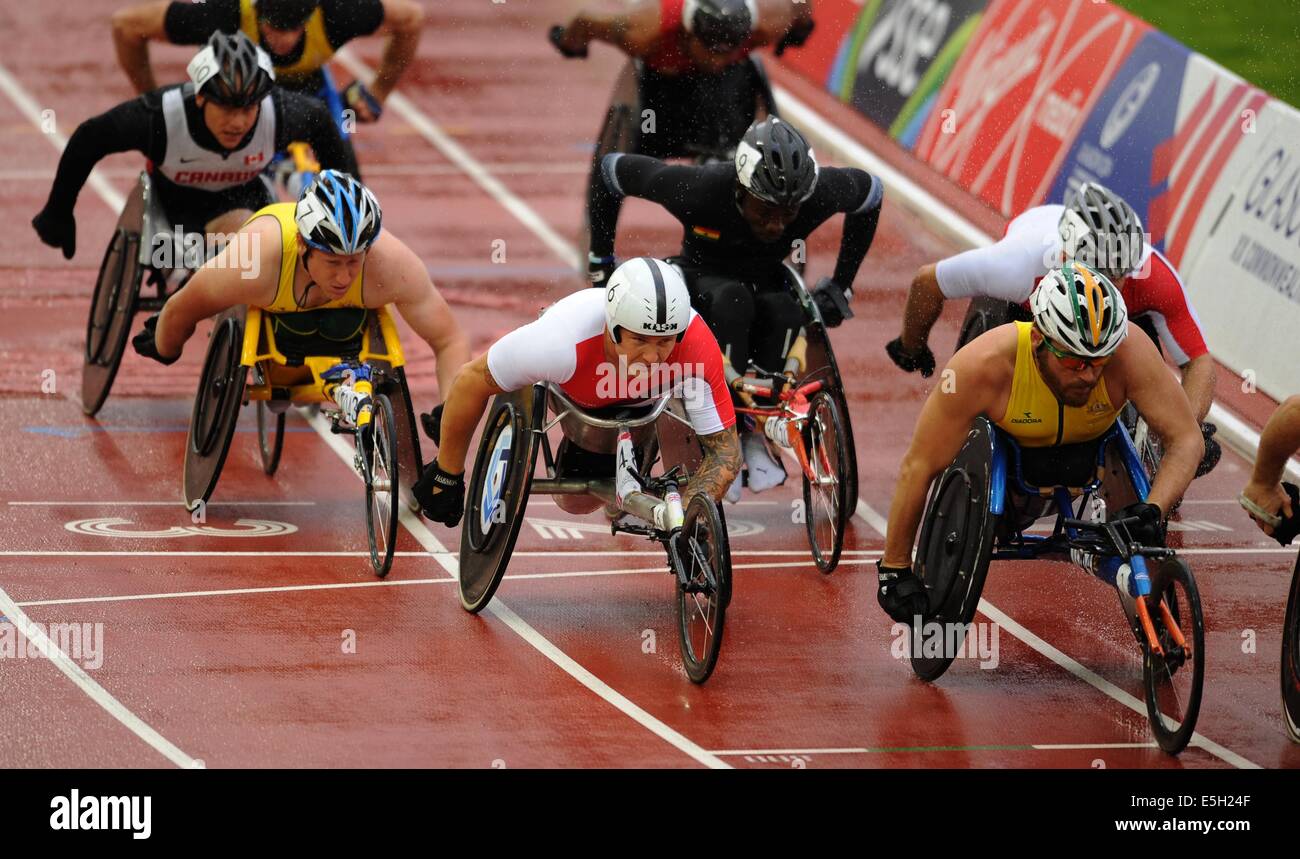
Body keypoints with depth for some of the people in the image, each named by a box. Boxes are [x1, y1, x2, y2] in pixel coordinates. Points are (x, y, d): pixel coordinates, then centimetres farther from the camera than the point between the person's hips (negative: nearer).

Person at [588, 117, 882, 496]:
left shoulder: (821, 192, -26)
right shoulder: (697, 189, -32)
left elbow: (871, 192, -2)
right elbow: (611, 170, -17)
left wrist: (840, 287, 0)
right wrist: (601, 265, -10)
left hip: (766, 281, 2)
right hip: (702, 280, -2)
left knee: (784, 312, -35)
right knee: (734, 300, -38)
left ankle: (756, 435, -22)